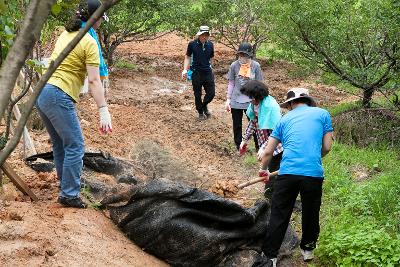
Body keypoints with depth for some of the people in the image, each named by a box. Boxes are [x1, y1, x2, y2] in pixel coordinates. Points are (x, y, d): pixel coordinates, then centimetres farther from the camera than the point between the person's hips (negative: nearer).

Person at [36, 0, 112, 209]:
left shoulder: (65, 34, 16)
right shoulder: (89, 43, -9)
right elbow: (94, 81, -15)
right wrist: (103, 111, -18)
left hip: (42, 92, 9)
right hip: (58, 97, -9)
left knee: (59, 144, 20)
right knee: (75, 147, -3)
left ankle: (66, 182, 31)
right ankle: (69, 194, -3)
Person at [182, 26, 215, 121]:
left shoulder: (210, 45, 1)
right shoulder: (192, 44, -8)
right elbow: (187, 57, 0)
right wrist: (185, 70, -8)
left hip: (208, 72, 3)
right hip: (196, 73, -2)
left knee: (211, 93, 3)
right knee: (197, 95, 8)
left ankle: (204, 105, 34)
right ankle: (200, 112, 27)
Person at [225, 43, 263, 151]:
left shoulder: (255, 66, -7)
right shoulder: (234, 65, -5)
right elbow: (231, 83, 4)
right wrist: (228, 100, 3)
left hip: (251, 101, -1)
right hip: (236, 101, 1)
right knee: (237, 125, 12)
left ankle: (259, 147, 17)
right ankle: (239, 148, 26)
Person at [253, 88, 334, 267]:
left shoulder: (285, 119, 18)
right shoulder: (322, 114, 14)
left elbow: (268, 153, 18)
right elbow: (326, 147, 9)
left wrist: (264, 170, 36)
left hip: (287, 173, 0)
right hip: (314, 173, 0)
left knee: (278, 217, 6)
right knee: (310, 214, 18)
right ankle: (308, 249, 35)